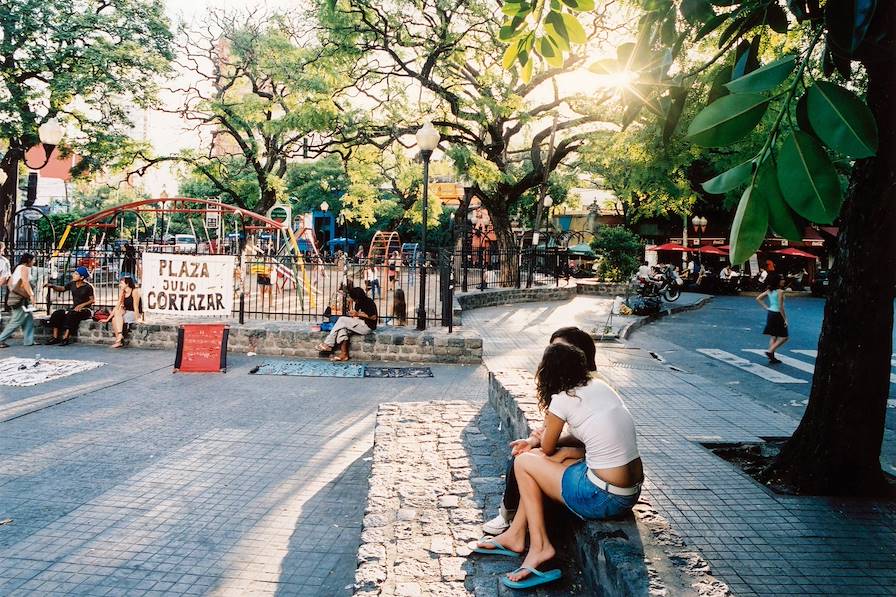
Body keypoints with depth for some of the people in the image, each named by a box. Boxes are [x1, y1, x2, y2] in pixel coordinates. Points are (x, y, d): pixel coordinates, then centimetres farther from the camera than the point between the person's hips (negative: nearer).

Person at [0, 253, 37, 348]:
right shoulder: (25, 268, -8)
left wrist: (13, 292, 23)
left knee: (29, 319, 10)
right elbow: (25, 282, -21)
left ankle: (28, 340, 9)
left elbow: (10, 282, 21)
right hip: (20, 299, -10)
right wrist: (31, 294, -23)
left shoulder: (18, 268, 20)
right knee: (17, 321, -6)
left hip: (17, 297, 10)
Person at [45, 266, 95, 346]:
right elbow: (62, 289, 19)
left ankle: (65, 338, -34)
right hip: (74, 309, 7)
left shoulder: (88, 287, -9)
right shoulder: (72, 284, 6)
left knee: (71, 314, -35)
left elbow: (92, 300, -8)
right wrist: (52, 286, 2)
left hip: (85, 310, -7)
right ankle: (55, 338, -13)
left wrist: (82, 305, -21)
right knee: (56, 314, -12)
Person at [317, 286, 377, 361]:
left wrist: (358, 314, -16)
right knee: (342, 329, -19)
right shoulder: (357, 303, 13)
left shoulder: (369, 303, -11)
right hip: (358, 325, 8)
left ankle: (328, 344, -11)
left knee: (342, 320, -17)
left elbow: (374, 317, -17)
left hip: (367, 326, -8)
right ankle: (344, 353, -28)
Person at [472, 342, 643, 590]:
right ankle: (515, 534, 26)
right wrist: (537, 442, 17)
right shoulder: (600, 386, 9)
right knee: (543, 458, 20)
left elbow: (548, 447, 3)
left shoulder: (563, 399, -12)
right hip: (632, 492, 8)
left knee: (524, 462, 8)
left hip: (605, 499, -8)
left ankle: (539, 546, 11)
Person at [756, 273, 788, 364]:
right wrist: (785, 319, -14)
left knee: (773, 336, 15)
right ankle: (770, 351, -7)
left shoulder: (769, 290, 5)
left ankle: (771, 357, 15)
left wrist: (766, 307, 9)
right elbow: (781, 307, -20)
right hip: (777, 315, -8)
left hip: (770, 314, 8)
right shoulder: (780, 291, -17)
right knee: (784, 337, 3)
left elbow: (758, 299, 9)